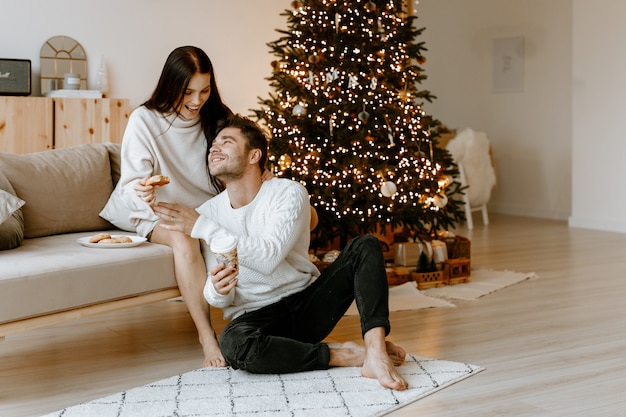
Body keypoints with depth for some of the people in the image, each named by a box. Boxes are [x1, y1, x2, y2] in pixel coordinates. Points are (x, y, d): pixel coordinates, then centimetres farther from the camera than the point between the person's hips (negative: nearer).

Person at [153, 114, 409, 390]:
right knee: (233, 344, -36)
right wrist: (217, 289, -26)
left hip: (309, 303, 1)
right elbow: (221, 299, 0)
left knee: (365, 246, -19)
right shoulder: (206, 212, 1)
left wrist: (204, 228, -23)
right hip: (256, 316, 0)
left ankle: (375, 354, -35)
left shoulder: (288, 192, -6)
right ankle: (345, 355, -22)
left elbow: (270, 256, -23)